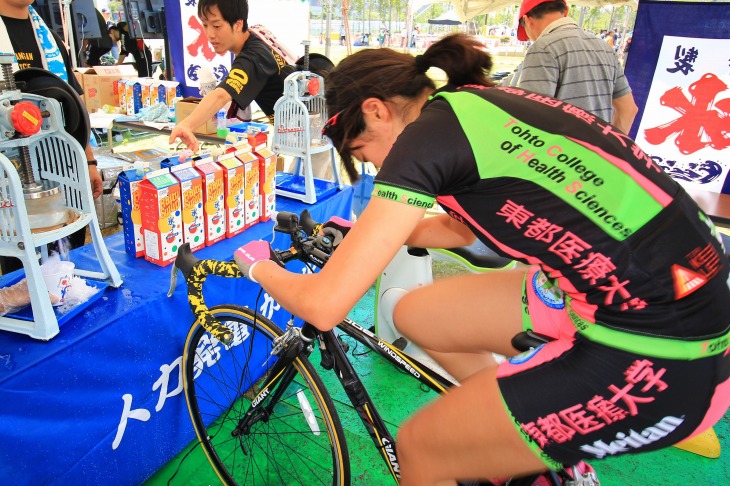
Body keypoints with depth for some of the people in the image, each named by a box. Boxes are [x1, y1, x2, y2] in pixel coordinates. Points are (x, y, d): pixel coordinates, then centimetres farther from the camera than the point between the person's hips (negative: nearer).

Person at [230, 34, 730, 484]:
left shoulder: (428, 134, -16)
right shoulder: (479, 104, 9)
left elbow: (322, 304, -15)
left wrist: (259, 265, 6)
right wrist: (364, 233, 29)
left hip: (658, 354, -8)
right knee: (416, 315, 12)